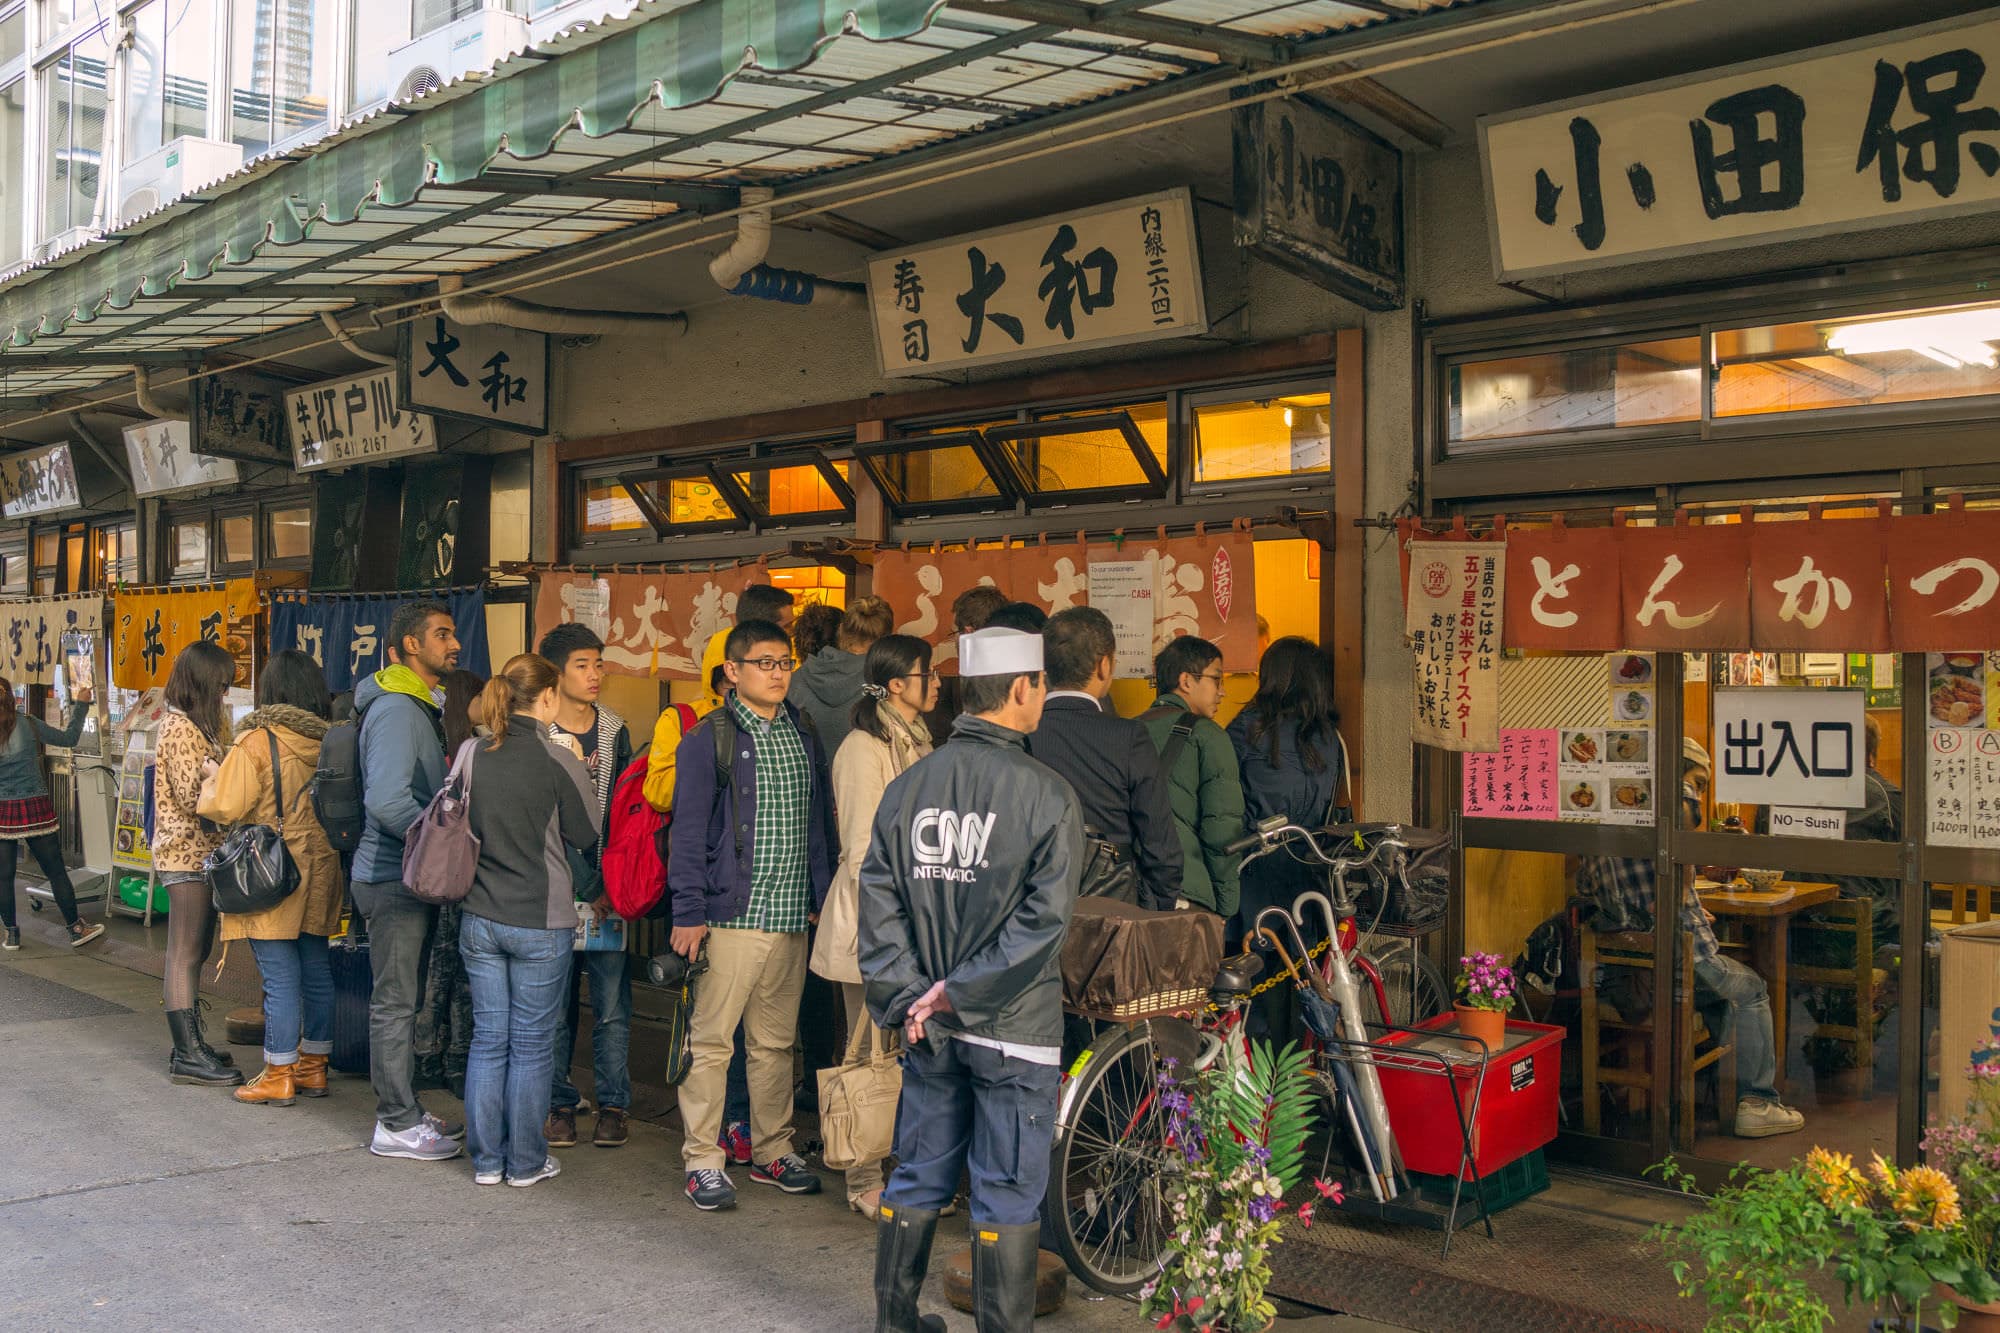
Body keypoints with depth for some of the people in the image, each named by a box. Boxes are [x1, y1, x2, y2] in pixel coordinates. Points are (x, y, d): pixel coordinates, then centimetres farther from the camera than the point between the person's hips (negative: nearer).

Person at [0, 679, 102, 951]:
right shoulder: (27, 724, -6)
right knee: (56, 871, 9)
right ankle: (76, 929, 16)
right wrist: (80, 705, 15)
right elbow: (68, 738, 5)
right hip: (34, 808, 0)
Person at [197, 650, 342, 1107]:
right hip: (321, 872, 6)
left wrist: (210, 784, 6)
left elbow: (223, 807, -14)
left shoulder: (257, 741, -13)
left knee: (280, 978, -1)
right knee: (316, 971, 13)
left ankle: (278, 1077, 5)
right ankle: (313, 1068, 24)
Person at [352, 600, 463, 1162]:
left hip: (410, 878, 10)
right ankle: (397, 1125, 5)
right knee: (395, 1001, -2)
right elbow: (387, 800, -27)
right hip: (393, 879, -10)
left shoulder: (422, 707, 16)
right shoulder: (396, 709, -17)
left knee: (404, 999, 16)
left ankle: (404, 1110, 25)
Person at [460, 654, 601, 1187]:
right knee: (532, 1044, 6)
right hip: (541, 922, -4)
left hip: (479, 919, 4)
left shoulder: (472, 755, 0)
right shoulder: (558, 761, -12)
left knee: (488, 1038, 12)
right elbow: (586, 836, -2)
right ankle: (526, 1162, 14)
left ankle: (487, 1159, 18)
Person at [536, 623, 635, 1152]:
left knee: (612, 1004, 1)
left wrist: (613, 888, -1)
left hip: (608, 889, 1)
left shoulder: (614, 731, 8)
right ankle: (560, 1103, 17)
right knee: (555, 1003, 5)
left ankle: (612, 1103, 11)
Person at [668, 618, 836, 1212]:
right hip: (729, 914, -5)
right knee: (710, 1040, -2)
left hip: (792, 917, 5)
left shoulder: (804, 737, 13)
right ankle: (703, 1160, 8)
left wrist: (822, 898, 14)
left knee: (776, 1041, 13)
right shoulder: (708, 738, -3)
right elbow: (688, 829, -5)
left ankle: (773, 1151, 24)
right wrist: (688, 912, -10)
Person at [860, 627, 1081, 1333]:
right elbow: (1043, 918, -18)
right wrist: (959, 992, -13)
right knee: (1007, 1195, 5)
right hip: (1013, 1029, -5)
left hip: (928, 1026, 5)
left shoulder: (908, 785, 2)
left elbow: (878, 899, 0)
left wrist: (909, 995, -1)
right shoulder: (1047, 793, -12)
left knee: (916, 1177, 18)